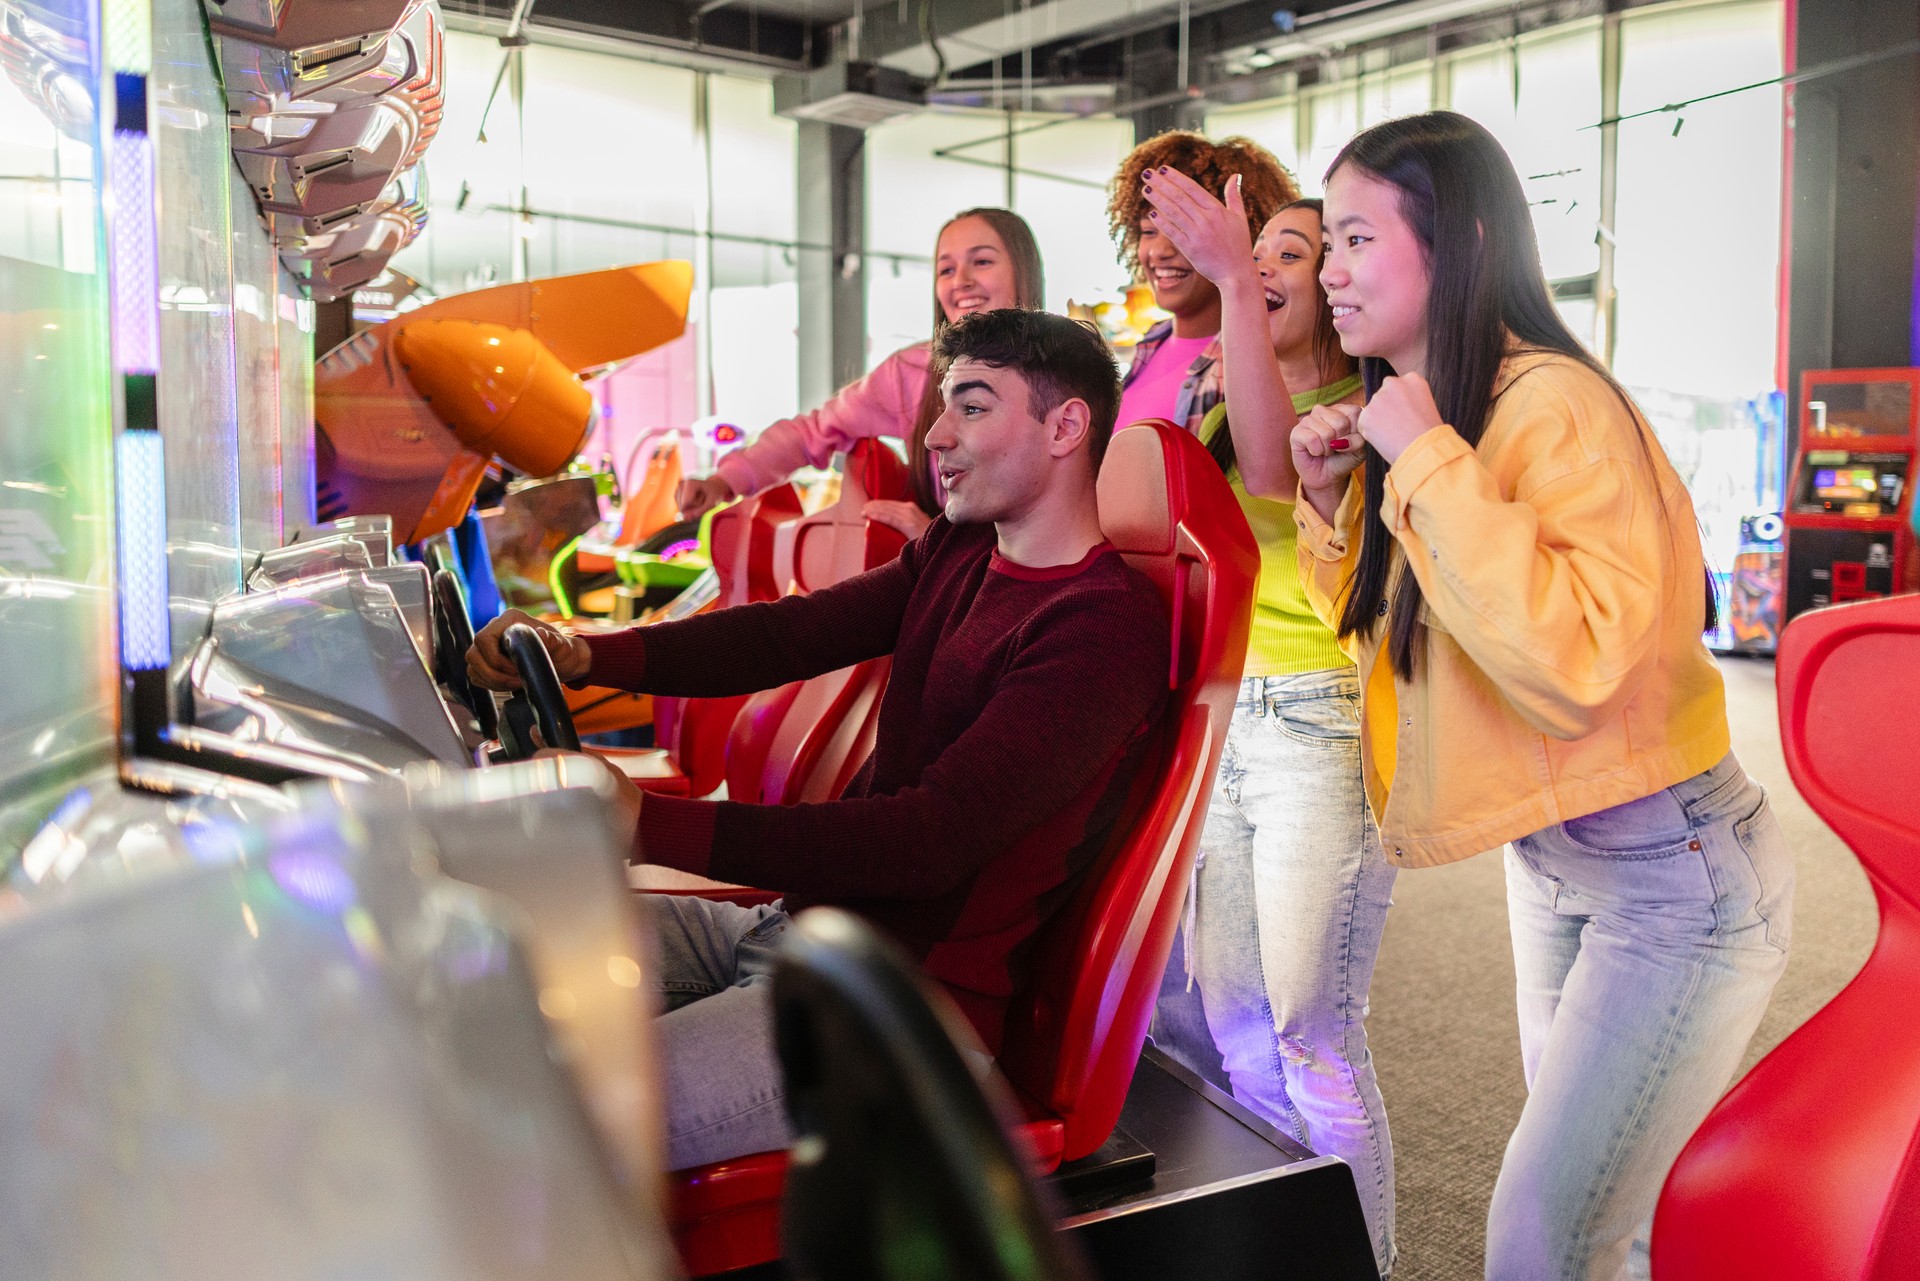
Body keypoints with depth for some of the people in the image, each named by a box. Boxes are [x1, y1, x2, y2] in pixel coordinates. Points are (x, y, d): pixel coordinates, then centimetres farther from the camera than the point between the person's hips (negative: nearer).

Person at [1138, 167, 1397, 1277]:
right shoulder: (1230, 411, 17)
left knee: (1313, 1037, -3)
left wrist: (1235, 281, -35)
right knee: (1228, 1016, 14)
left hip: (1323, 727, -8)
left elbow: (1274, 467, -29)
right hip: (1224, 719, 8)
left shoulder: (1358, 412, -8)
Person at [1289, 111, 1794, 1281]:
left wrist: (1426, 465, -31)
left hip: (1672, 872, -9)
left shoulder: (1556, 406, -23)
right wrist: (1334, 500, -2)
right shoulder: (1423, 407, 4)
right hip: (1548, 862, 9)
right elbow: (1390, 630, 14)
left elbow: (1570, 664, -36)